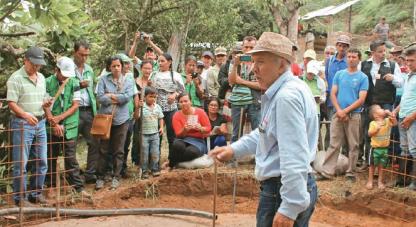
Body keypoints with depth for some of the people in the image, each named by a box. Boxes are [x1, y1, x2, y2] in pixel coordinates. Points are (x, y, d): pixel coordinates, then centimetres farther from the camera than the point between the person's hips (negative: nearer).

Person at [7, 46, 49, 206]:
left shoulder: (41, 78, 13)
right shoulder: (16, 78, -9)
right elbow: (11, 103, -14)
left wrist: (46, 104, -2)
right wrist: (25, 115, -29)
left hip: (40, 123, 7)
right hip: (22, 125, -7)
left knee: (41, 162, 10)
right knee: (21, 163, -3)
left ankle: (36, 194, 23)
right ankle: (20, 197, 7)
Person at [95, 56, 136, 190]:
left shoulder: (128, 81, 6)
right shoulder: (103, 79, 1)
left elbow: (128, 96, -10)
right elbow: (100, 97, -10)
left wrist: (110, 96, -7)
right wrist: (119, 99, -9)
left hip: (121, 119, 1)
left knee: (118, 151, 6)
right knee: (103, 150, 4)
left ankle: (116, 177, 15)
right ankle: (100, 177, 13)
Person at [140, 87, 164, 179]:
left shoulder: (157, 107, 4)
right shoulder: (142, 107, -10)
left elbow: (160, 118, 13)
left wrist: (161, 127, 2)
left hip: (155, 134, 3)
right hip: (144, 134, -3)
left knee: (155, 153, 7)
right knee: (144, 153, 4)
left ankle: (155, 169, 20)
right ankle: (144, 170, 13)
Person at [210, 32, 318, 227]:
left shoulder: (287, 96, -22)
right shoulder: (279, 92, 12)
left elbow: (295, 158, -28)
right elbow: (267, 133, 24)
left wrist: (290, 208, -28)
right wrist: (235, 149, 14)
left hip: (283, 191, -10)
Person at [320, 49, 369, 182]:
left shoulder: (363, 77, 0)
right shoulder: (339, 74, 8)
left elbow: (361, 99, -6)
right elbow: (333, 94, 5)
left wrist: (346, 111, -12)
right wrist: (339, 111, -8)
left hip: (354, 116, -2)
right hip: (338, 114, 2)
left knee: (353, 146, 4)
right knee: (334, 145, 0)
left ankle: (351, 173, 13)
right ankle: (327, 172, 1)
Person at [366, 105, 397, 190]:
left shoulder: (387, 121, 0)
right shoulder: (373, 123, -10)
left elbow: (395, 123, -16)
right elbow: (369, 134, -13)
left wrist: (390, 114, -22)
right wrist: (376, 128, -26)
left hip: (384, 148, 3)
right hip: (375, 148, -3)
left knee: (381, 165, 10)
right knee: (372, 165, 8)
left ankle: (380, 181, 20)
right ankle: (370, 181, 17)